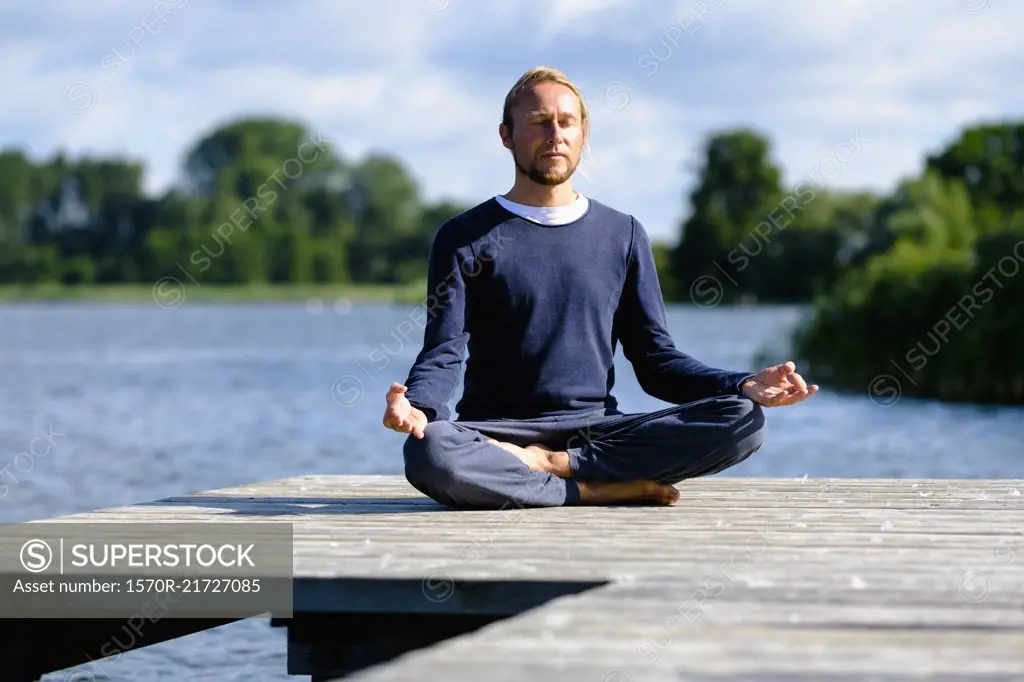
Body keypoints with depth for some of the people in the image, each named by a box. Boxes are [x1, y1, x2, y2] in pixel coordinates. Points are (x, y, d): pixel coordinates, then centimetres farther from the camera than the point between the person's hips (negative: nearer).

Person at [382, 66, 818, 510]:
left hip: (597, 430, 3)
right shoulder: (464, 237, 6)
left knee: (743, 421, -22)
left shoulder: (622, 235, 15)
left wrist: (744, 386, -6)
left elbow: (656, 360, 12)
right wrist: (416, 405, -28)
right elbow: (442, 355, -3)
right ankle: (612, 489, -26)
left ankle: (551, 464, -21)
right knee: (428, 452, -39)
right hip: (497, 434, -3)